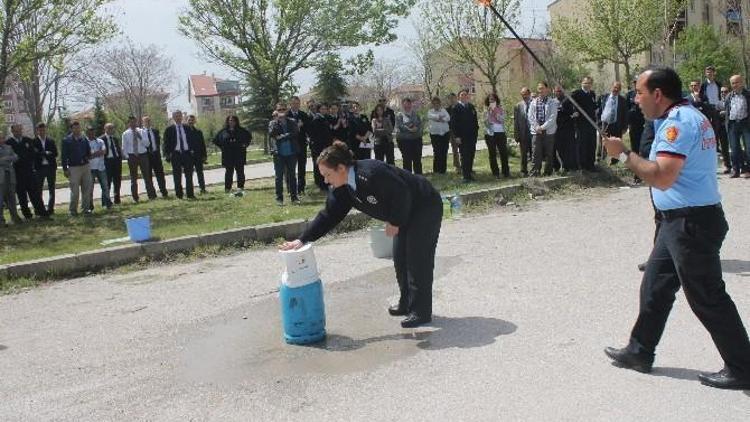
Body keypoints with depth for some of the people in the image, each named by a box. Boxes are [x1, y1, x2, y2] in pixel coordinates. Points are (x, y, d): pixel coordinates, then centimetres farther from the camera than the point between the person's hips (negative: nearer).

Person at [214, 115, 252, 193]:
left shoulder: (241, 130, 6)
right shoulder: (224, 131, 5)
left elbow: (249, 137, 17)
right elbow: (216, 140, 14)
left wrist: (245, 144, 5)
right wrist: (222, 147, 5)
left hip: (239, 154, 1)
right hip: (227, 155, 0)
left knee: (240, 170, 3)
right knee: (229, 171, 0)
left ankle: (240, 186, 10)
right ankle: (227, 187, 2)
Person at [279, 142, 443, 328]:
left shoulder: (371, 174, -34)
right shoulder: (342, 188, -5)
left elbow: (402, 194, -28)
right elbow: (329, 215, -2)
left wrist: (395, 223, -16)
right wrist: (303, 239, -9)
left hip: (425, 208, -9)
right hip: (406, 214, 9)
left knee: (418, 261, -6)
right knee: (400, 259, 12)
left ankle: (421, 312, 3)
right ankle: (406, 304, 27)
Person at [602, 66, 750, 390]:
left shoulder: (679, 123, -19)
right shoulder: (685, 117, 14)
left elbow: (662, 177, -29)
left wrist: (624, 154, -20)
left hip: (691, 223, -11)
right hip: (679, 221, 11)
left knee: (707, 297, -1)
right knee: (654, 287, 16)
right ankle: (640, 351, 28)